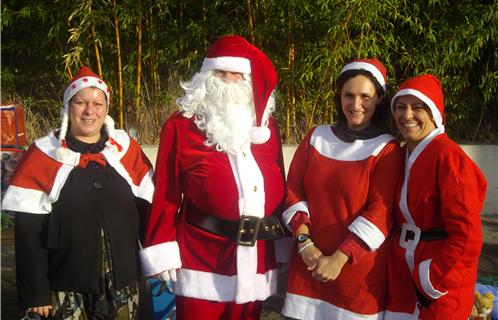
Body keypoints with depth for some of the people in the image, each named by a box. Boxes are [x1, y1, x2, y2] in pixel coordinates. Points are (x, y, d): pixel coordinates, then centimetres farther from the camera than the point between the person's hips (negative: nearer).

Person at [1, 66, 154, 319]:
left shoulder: (126, 148, 2)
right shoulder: (44, 154, -5)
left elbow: (149, 211, 6)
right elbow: (28, 232, -5)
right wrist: (36, 292, -7)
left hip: (123, 286, 2)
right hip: (67, 291, -2)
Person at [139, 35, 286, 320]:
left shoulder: (266, 126, 9)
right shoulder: (181, 126, -3)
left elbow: (278, 188, 11)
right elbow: (166, 194, -4)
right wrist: (162, 251, -8)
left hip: (256, 260, 4)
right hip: (201, 261, -3)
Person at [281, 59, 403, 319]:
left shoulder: (387, 149, -4)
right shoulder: (316, 137, 7)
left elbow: (380, 213, -12)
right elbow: (293, 190, 5)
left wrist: (340, 258, -16)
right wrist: (304, 241, -8)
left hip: (358, 266, -3)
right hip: (309, 263, 3)